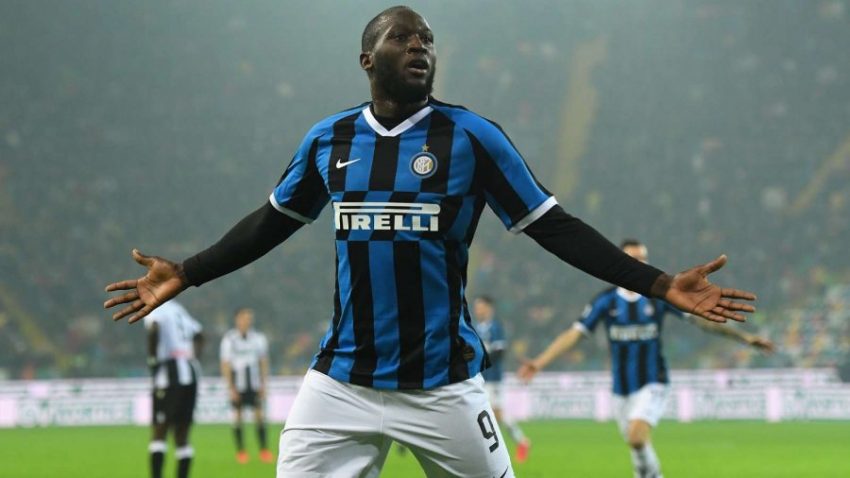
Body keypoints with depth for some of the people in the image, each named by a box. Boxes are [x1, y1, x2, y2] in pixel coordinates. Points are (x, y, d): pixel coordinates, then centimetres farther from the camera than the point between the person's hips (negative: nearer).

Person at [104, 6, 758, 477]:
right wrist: (187, 274, 18)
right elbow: (273, 222, 21)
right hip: (340, 383, 3)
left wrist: (660, 284, -10)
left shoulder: (472, 137, -3)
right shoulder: (328, 140, 6)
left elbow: (551, 226, -2)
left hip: (443, 385, -3)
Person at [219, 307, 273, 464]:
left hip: (254, 384, 2)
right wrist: (231, 388, -9)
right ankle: (240, 451, 7)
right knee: (237, 416, 1)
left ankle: (264, 450, -2)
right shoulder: (229, 339, -4)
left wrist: (263, 385, 7)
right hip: (237, 384, -2)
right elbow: (225, 365, -4)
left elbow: (264, 362, 11)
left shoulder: (258, 338, 6)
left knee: (259, 414, -4)